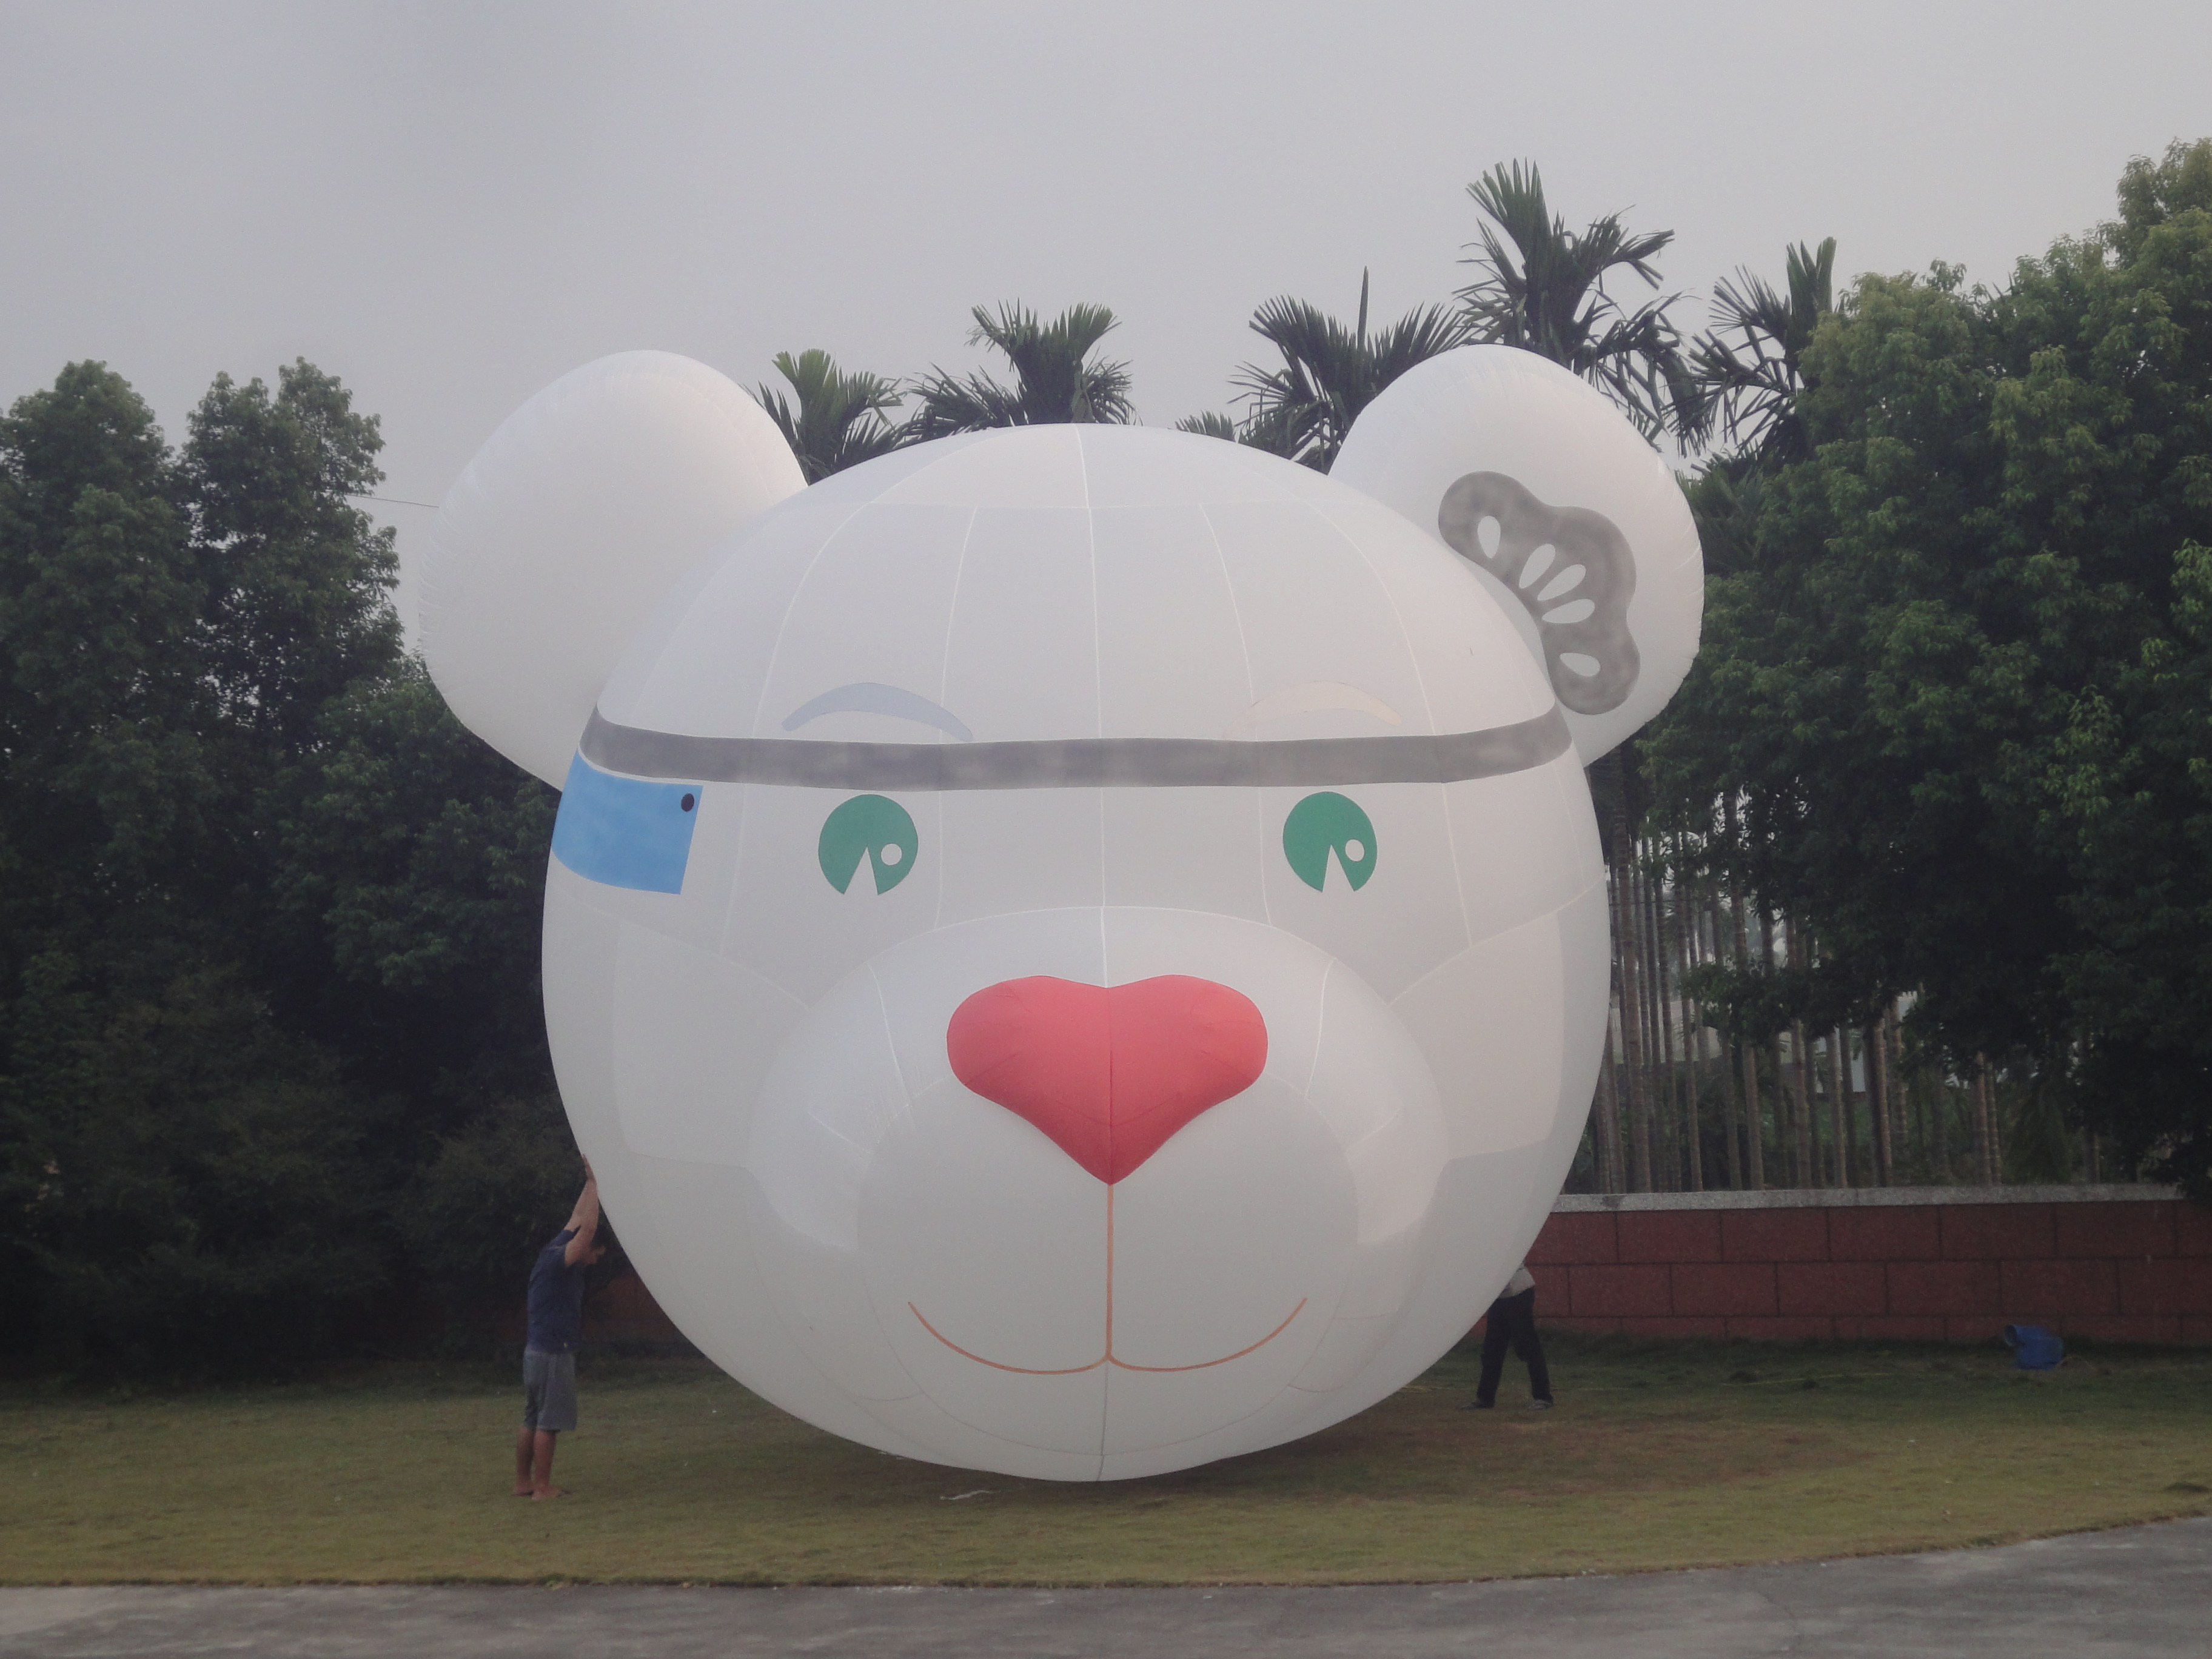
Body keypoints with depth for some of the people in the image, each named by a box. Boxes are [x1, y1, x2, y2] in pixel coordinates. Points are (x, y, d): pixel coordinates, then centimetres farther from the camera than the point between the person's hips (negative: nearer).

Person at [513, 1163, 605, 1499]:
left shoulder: (552, 1254, 10)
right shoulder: (558, 1260, -16)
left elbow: (578, 1217, 20)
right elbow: (587, 1226, -24)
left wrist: (591, 1182, 19)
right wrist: (594, 1182, -17)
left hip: (537, 1349, 10)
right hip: (553, 1354, -10)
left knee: (532, 1421, 12)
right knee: (547, 1422, -5)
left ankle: (523, 1482, 17)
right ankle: (542, 1487, -2)